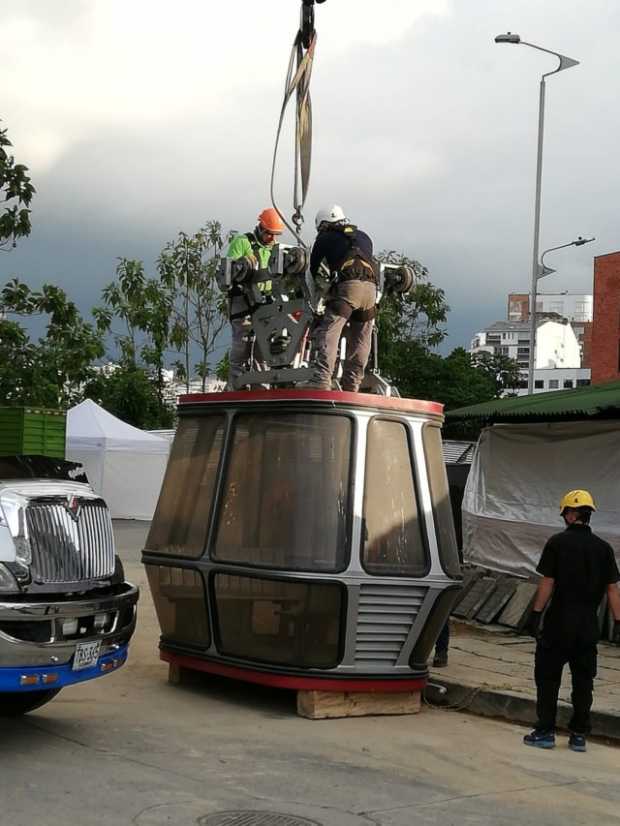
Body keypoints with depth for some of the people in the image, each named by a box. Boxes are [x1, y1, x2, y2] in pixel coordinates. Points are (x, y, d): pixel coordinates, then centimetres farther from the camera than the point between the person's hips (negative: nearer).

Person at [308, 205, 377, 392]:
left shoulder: (325, 238, 18)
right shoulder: (363, 237, 31)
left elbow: (313, 268, 22)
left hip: (347, 286, -5)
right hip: (370, 287, 5)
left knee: (327, 334, -11)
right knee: (359, 343, 11)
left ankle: (321, 382, -27)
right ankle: (351, 388, 10)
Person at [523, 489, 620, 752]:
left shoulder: (558, 543, -7)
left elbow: (547, 583, -10)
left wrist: (535, 614, -5)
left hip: (559, 622, -3)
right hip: (588, 624, 3)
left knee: (548, 677, 7)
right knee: (583, 681, 11)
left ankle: (545, 732, 7)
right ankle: (579, 735, 15)